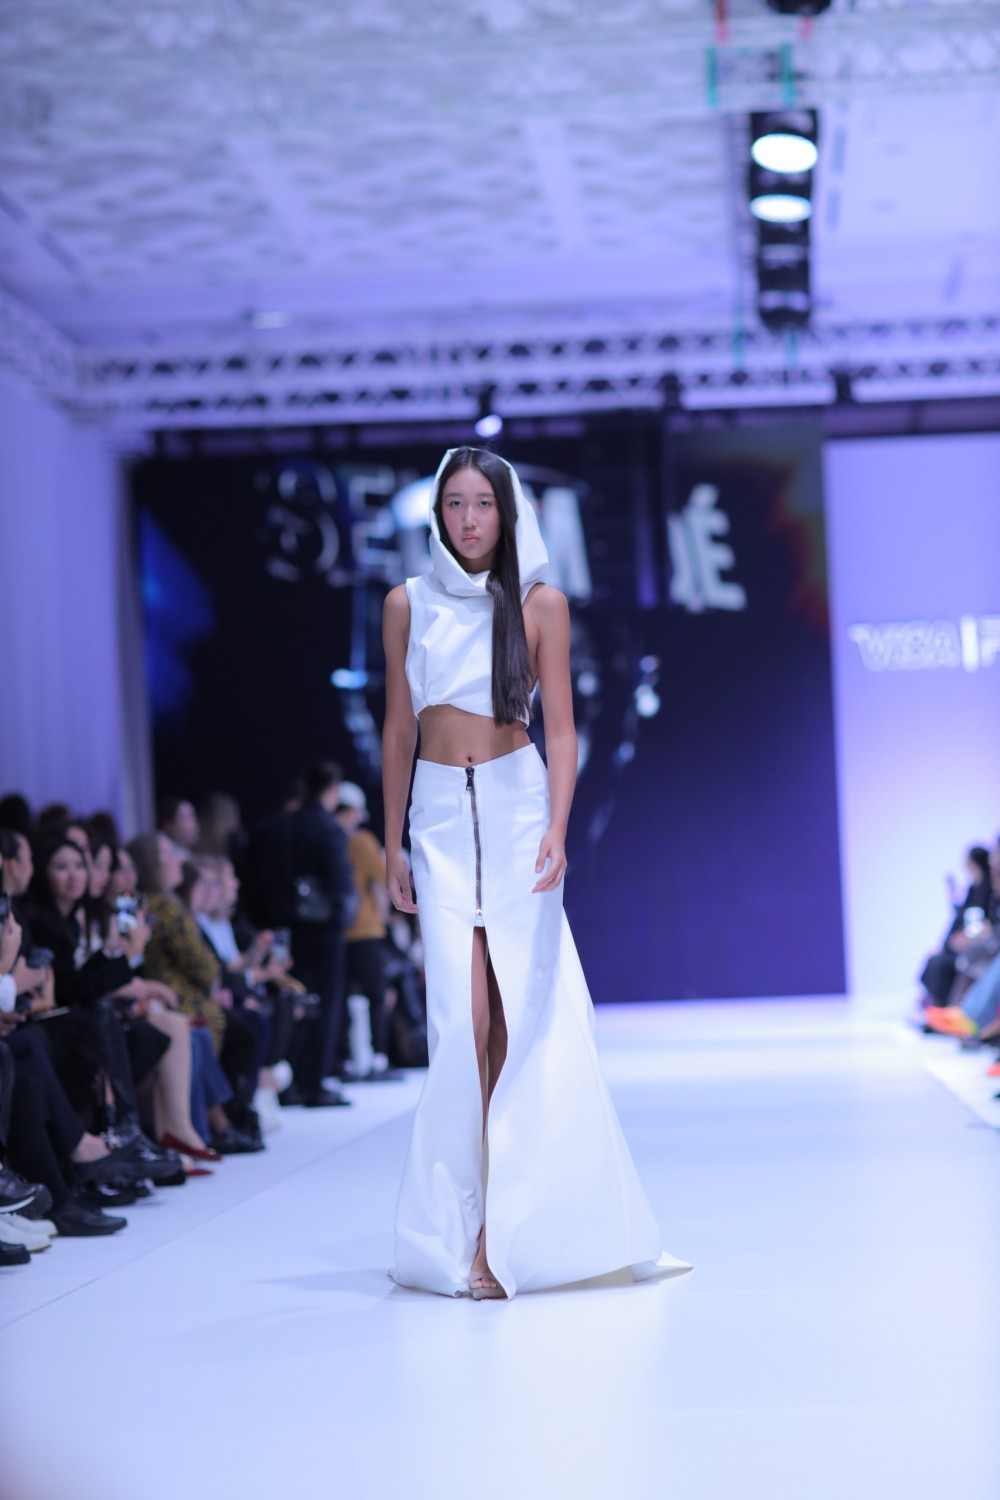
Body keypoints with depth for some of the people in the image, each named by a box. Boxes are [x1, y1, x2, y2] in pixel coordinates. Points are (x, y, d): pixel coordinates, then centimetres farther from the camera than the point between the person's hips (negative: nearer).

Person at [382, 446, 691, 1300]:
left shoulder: (540, 604, 1)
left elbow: (560, 726, -2)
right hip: (441, 817, 1)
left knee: (526, 1013, -3)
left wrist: (557, 829, -15)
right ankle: (477, 1234, -3)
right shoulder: (408, 604, 7)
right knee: (466, 1017, -6)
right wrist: (392, 844, 9)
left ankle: (520, 1221, 6)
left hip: (516, 807, -1)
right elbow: (398, 729, 11)